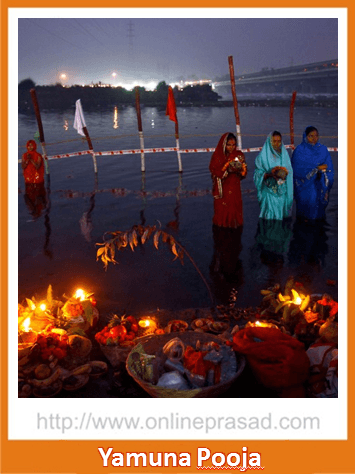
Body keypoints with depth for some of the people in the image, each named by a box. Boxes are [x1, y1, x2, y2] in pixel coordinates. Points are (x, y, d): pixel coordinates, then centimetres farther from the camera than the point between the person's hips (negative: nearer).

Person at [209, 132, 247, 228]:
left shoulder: (239, 155, 5)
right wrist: (227, 170, -24)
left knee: (235, 212, 3)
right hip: (222, 191, -2)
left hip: (235, 191, 3)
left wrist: (239, 169, -19)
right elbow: (214, 172, -13)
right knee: (222, 214, -1)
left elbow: (244, 172, 3)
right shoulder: (217, 156, -4)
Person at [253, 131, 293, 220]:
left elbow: (289, 171, 10)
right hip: (269, 192, -4)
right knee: (270, 216, -6)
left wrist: (285, 173, -12)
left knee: (281, 216, 6)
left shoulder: (284, 154, 9)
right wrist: (270, 174, -21)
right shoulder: (263, 156, -4)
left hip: (282, 192, 4)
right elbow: (258, 174, -5)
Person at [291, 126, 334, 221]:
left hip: (319, 188, 2)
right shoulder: (299, 151, -1)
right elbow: (298, 170, -10)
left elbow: (329, 168, 7)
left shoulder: (323, 150, 9)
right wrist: (317, 168, -10)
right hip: (305, 187, -2)